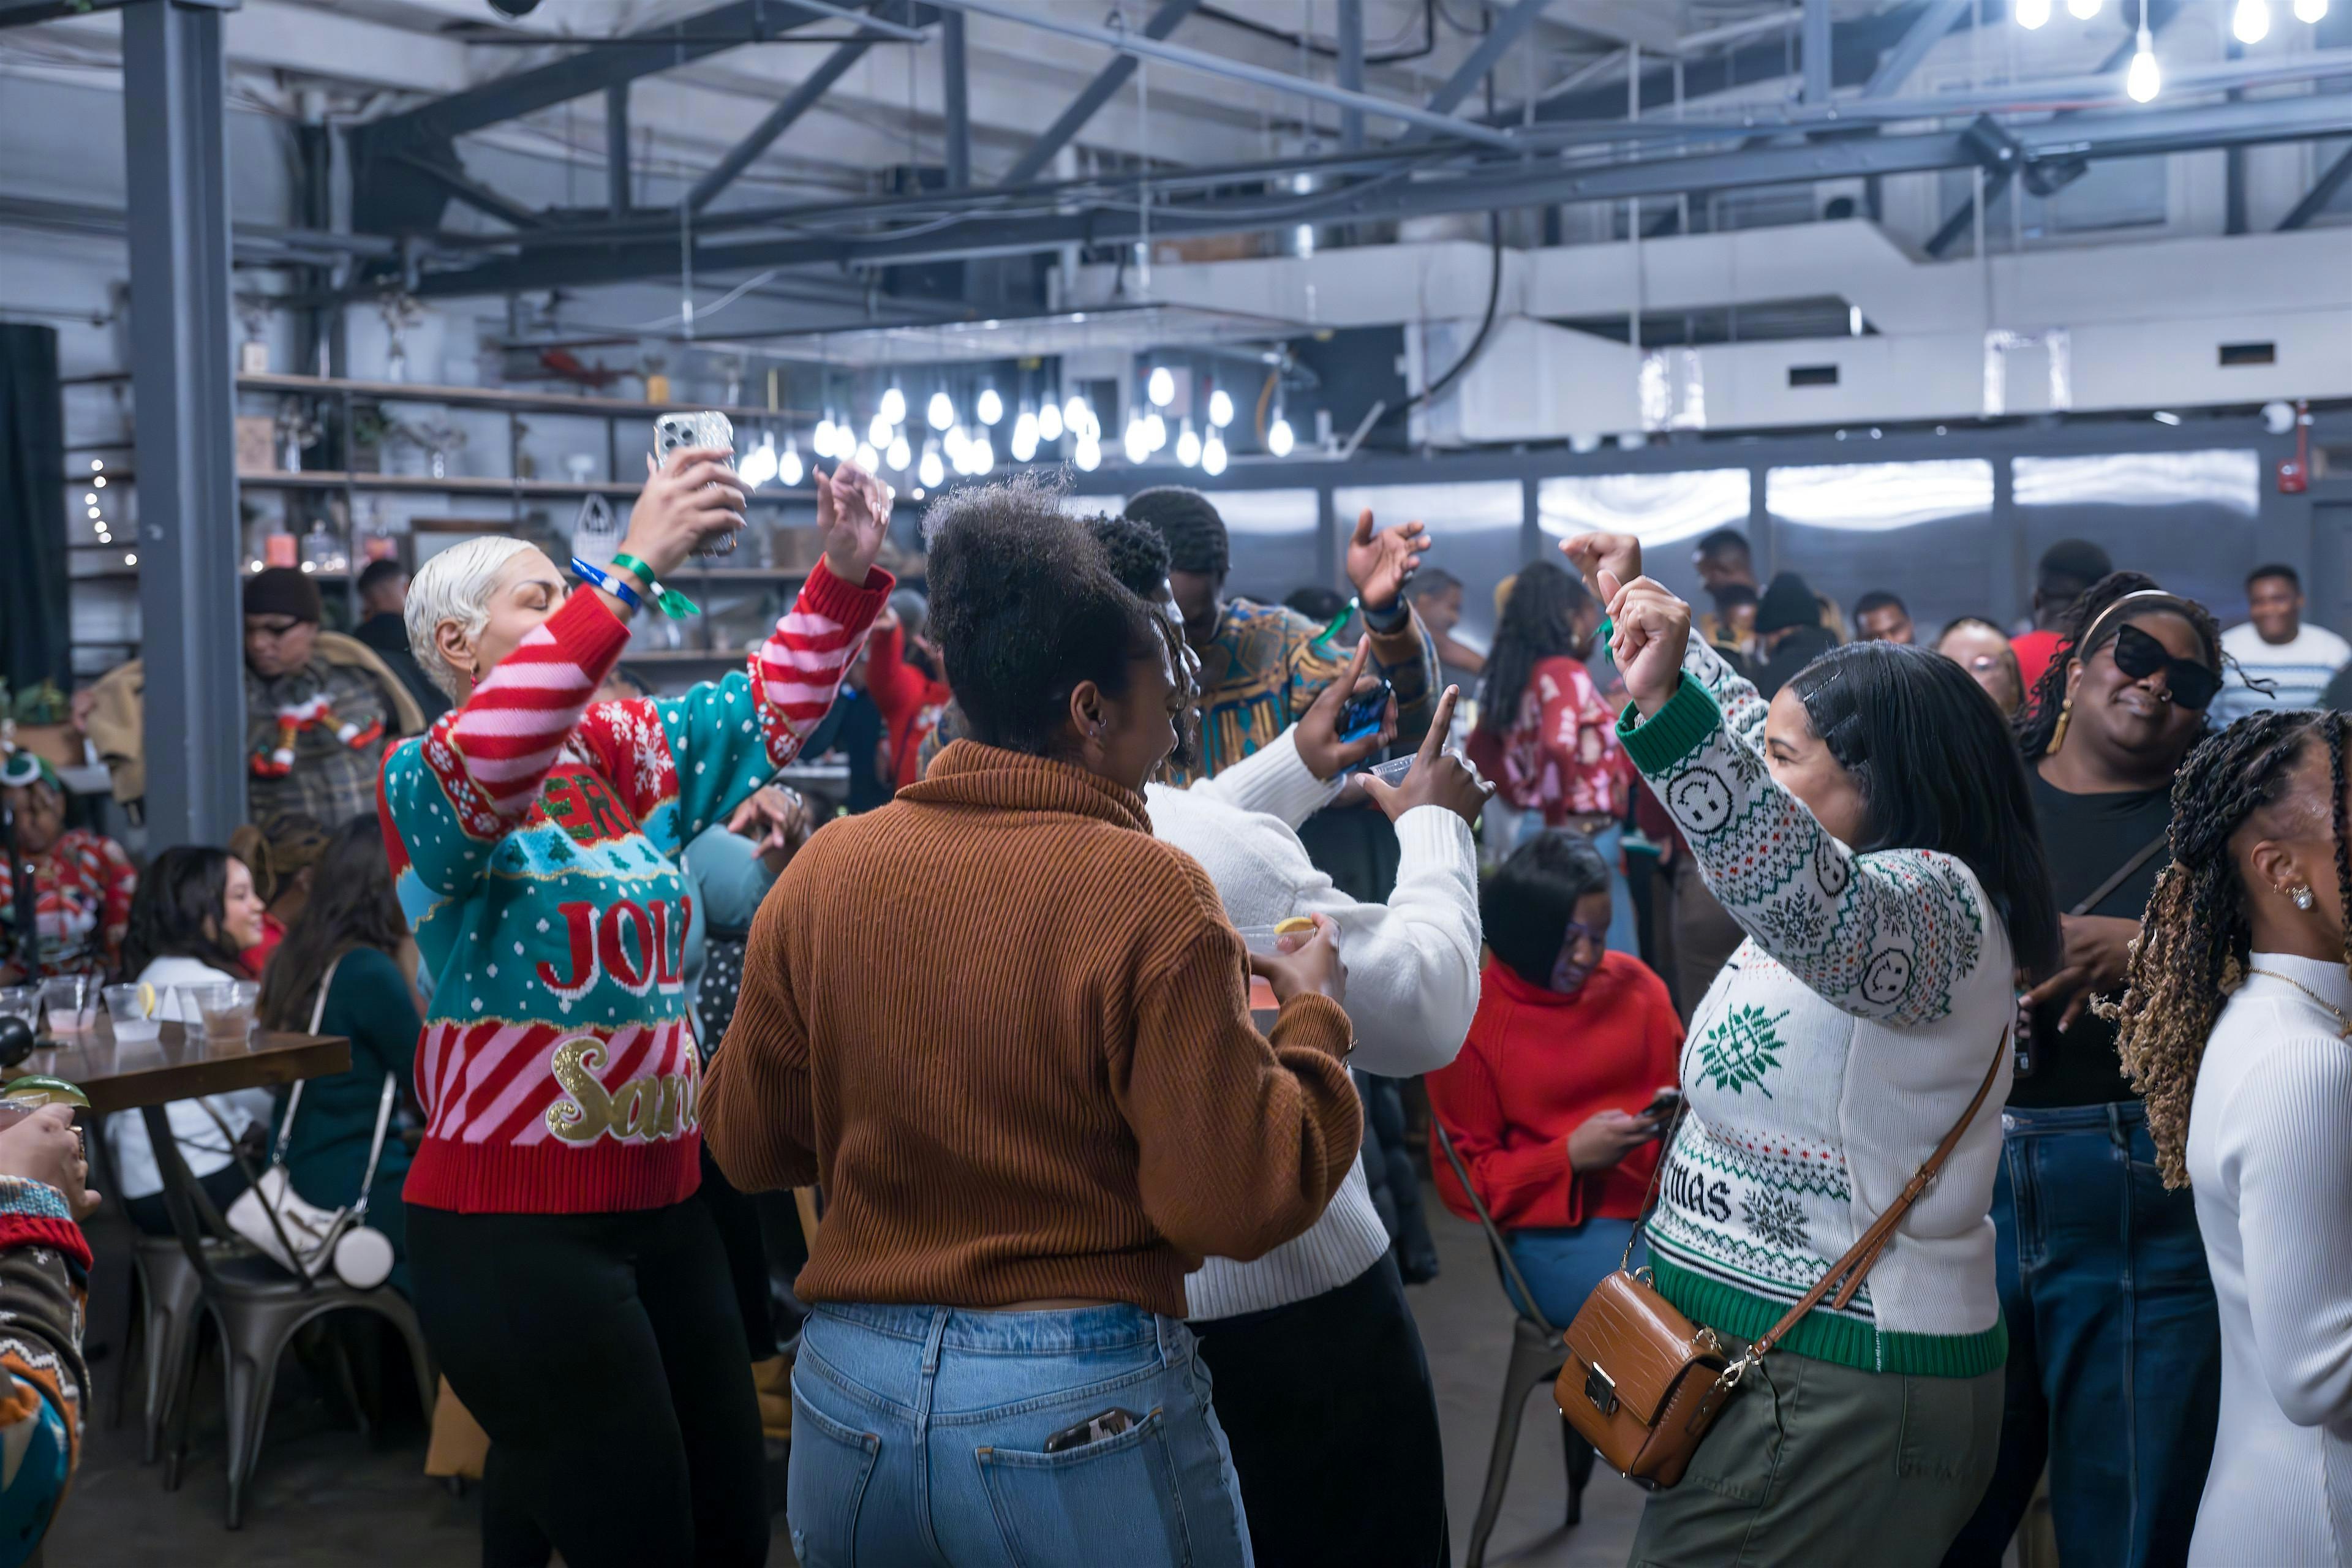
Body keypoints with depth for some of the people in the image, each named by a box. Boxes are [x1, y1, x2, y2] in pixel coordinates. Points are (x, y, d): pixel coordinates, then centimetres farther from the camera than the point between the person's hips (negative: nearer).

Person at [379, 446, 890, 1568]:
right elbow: (487, 764, -32)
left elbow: (771, 700, 10)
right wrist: (634, 567, -38)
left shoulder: (634, 753, 9)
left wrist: (844, 573, -9)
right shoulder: (424, 782, -10)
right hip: (515, 1222, -7)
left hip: (662, 1200, 7)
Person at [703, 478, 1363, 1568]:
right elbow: (1243, 1200, -15)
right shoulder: (1147, 894, -15)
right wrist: (1312, 1017, -1)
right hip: (1083, 1411, -4)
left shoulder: (824, 872, -2)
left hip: (846, 1401, 4)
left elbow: (746, 1141, 7)